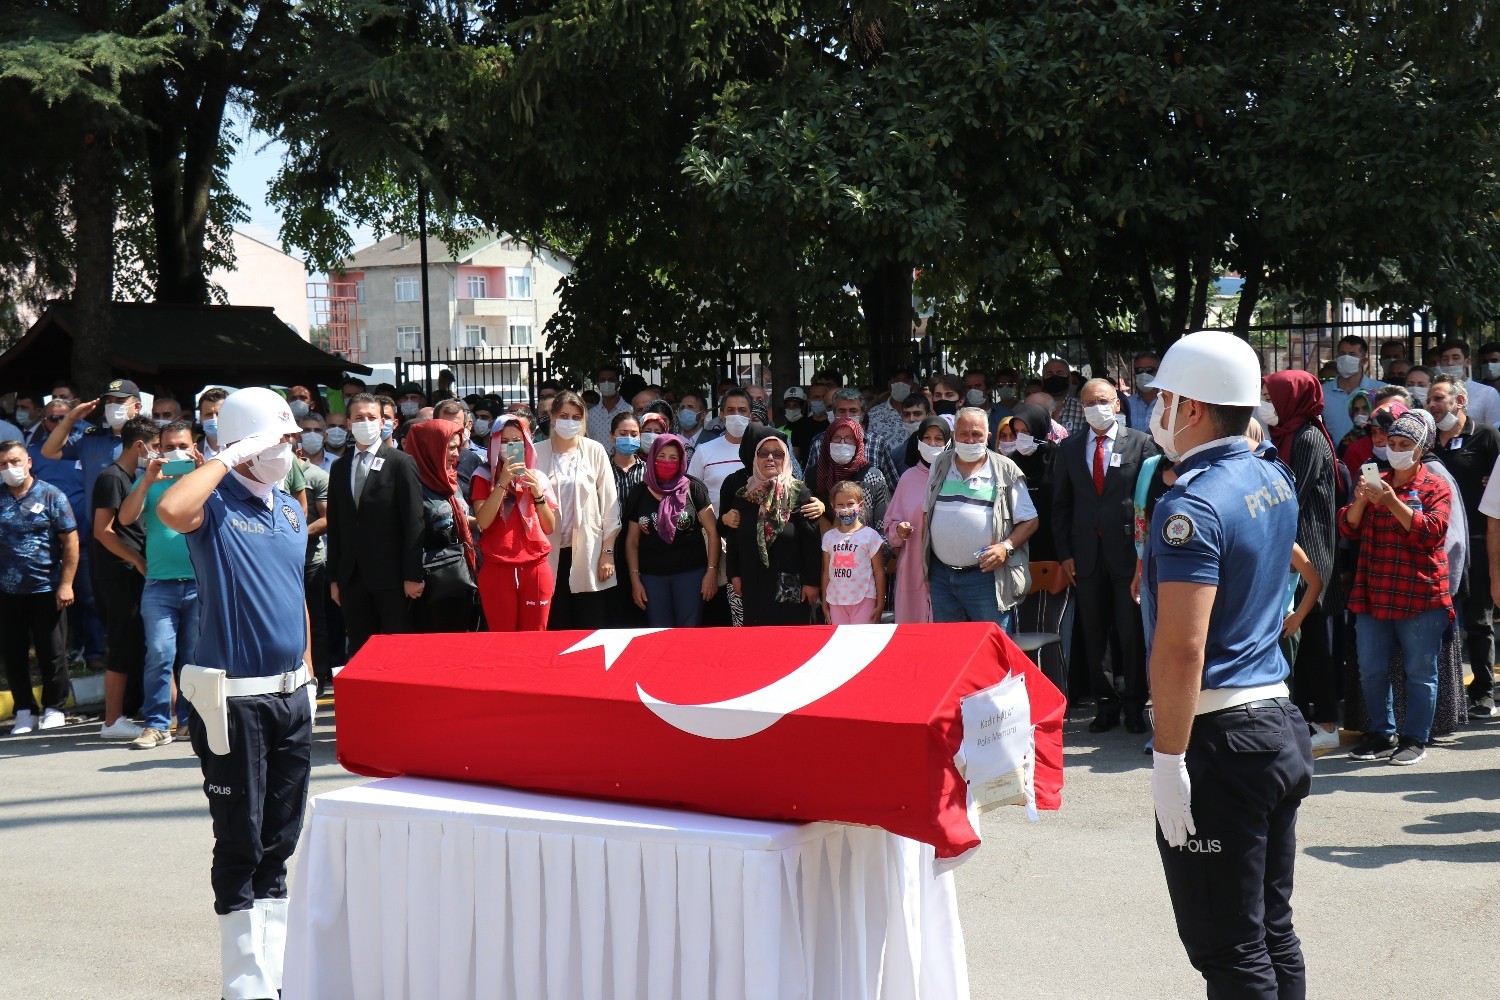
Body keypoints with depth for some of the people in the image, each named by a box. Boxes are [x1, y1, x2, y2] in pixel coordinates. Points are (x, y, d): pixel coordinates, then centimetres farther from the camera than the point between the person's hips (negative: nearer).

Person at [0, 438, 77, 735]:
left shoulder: (51, 495, -3)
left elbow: (70, 541, -4)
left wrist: (66, 584, -10)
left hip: (47, 589, -3)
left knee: (52, 652, 4)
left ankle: (54, 708, 16)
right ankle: (25, 710, 17)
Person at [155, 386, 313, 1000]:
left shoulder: (290, 509, 13)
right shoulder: (215, 505, -9)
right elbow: (170, 510, -34)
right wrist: (230, 457, -22)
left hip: (290, 695, 7)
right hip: (234, 699, -7)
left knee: (279, 841, 13)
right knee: (240, 844, 1)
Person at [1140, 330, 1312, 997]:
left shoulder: (1191, 505, -18)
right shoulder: (1275, 480, 9)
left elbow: (1181, 648, -25)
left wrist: (1168, 759, -22)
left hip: (1219, 738, -9)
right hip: (1279, 722, 9)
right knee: (1274, 932, 18)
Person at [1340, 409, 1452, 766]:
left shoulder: (1435, 488, 0)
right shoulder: (1377, 483, 15)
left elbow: (1432, 530, -15)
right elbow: (1348, 528, 9)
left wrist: (1392, 502, -21)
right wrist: (1360, 500, -10)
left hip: (1419, 598, -5)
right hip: (1372, 597, 5)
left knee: (1420, 673, 2)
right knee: (1371, 672, 9)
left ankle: (1415, 739, 12)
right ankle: (1382, 735, 21)